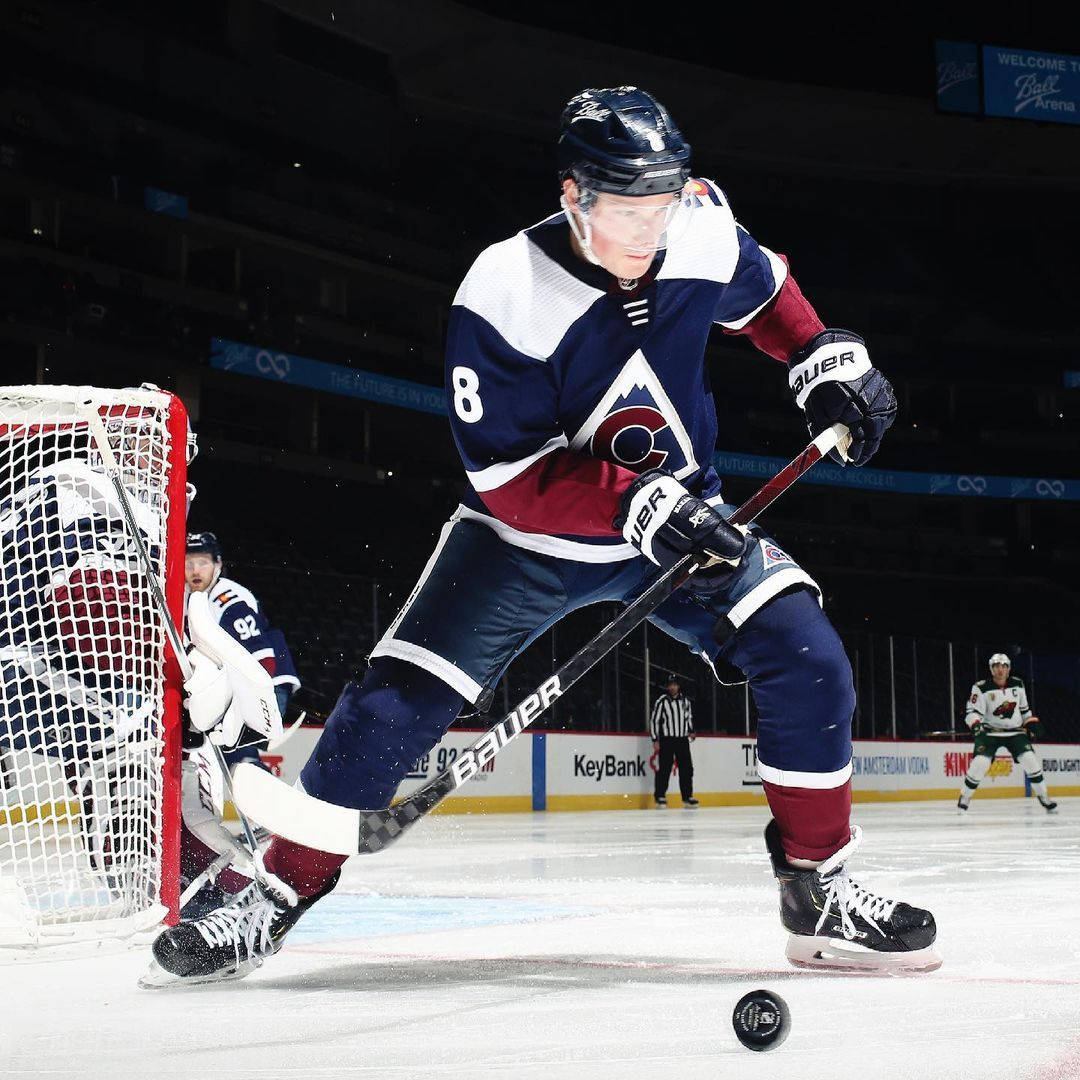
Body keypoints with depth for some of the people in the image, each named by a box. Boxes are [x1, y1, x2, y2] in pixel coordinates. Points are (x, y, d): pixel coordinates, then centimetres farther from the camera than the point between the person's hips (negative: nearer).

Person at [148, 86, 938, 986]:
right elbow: (512, 477, -26)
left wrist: (826, 357, -1)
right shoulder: (504, 295, -27)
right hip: (529, 536, -3)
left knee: (805, 659, -14)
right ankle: (278, 898, 7)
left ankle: (818, 890, 2)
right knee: (399, 702, -11)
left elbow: (760, 288, 12)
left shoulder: (701, 229, -14)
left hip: (682, 514, 4)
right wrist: (635, 501, -36)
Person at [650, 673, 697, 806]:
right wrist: (655, 740, -10)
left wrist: (691, 731, 11)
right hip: (666, 740, -5)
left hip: (683, 740, 5)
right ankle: (660, 797, 0)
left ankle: (687, 797, 10)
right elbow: (653, 720, -6)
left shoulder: (685, 701, 10)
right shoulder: (661, 701, -6)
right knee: (664, 769, -6)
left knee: (687, 768, 4)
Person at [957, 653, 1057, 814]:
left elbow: (1024, 708, 18)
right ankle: (964, 799, -5)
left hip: (1015, 731, 3)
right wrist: (975, 724, -34)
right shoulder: (982, 688, -11)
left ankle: (1044, 798, 6)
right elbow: (972, 712, -16)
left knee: (1031, 760, -10)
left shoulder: (1018, 684, 4)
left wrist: (1031, 723, 10)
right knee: (980, 763, -21)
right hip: (990, 732, -3)